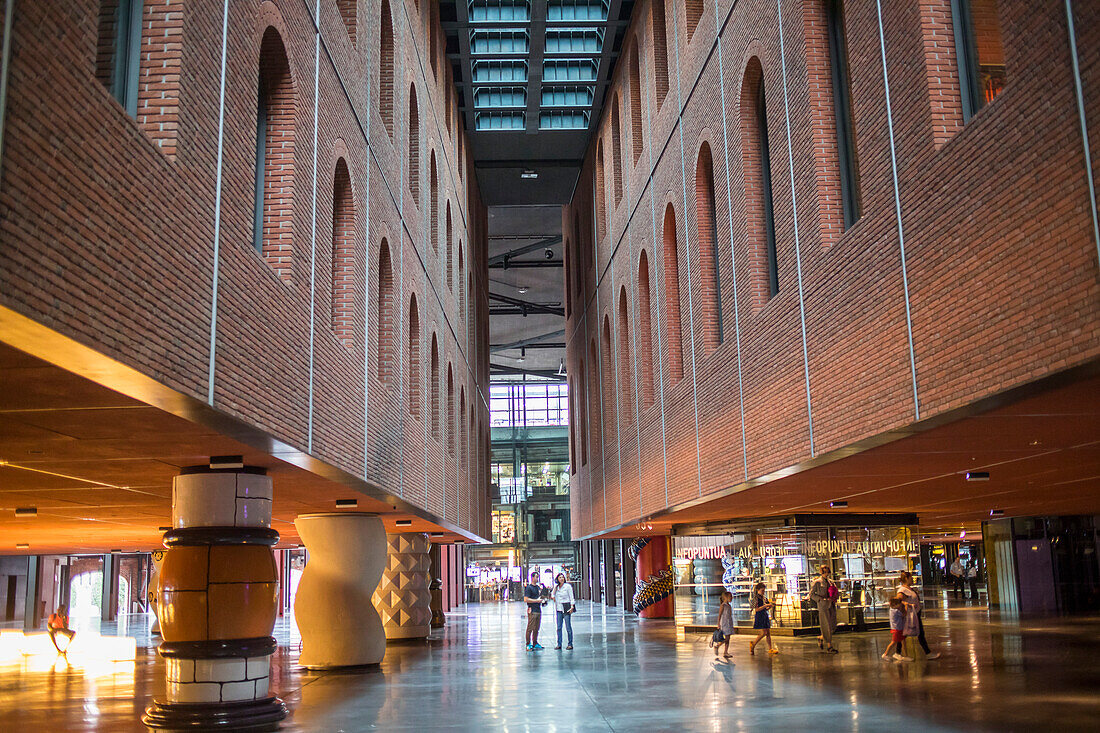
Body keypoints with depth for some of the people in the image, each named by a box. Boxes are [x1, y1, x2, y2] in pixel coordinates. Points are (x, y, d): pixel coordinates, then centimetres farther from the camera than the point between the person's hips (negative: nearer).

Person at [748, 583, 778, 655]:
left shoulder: (764, 598, 12)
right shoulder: (756, 598, -10)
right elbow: (757, 609, -18)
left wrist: (770, 606, 0)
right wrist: (766, 605, -18)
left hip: (765, 616, 8)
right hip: (759, 616, -8)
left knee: (768, 633, 5)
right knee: (764, 633, -11)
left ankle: (770, 649, 8)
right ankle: (753, 644, 5)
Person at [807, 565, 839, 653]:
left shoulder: (830, 582, 14)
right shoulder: (817, 582, -3)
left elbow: (837, 593, 20)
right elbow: (811, 594, -6)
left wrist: (834, 598, -3)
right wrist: (823, 599, -15)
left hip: (831, 606, 6)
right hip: (823, 606, -6)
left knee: (833, 626, 6)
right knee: (827, 626, -5)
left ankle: (821, 638, 29)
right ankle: (829, 646, 3)